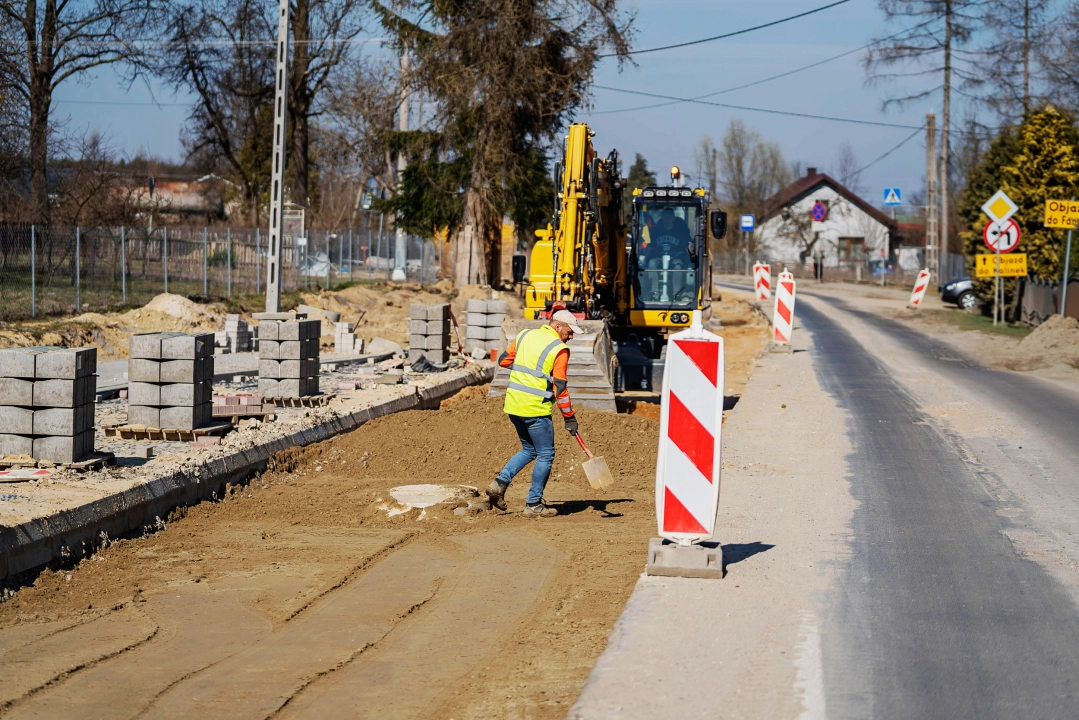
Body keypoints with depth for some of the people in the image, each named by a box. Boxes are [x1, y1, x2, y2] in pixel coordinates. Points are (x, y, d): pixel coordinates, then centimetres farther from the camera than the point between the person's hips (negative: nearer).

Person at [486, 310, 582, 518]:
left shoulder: (525, 335, 8)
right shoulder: (559, 349, -10)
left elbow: (503, 360, 15)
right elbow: (560, 387, -11)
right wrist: (569, 418, -4)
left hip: (513, 405, 7)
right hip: (536, 408, -7)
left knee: (529, 450, 22)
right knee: (545, 455, 6)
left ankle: (500, 482, 5)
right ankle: (533, 504, 7)